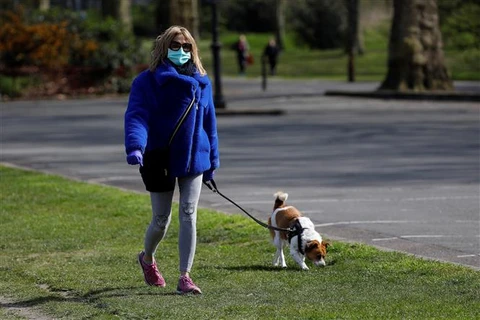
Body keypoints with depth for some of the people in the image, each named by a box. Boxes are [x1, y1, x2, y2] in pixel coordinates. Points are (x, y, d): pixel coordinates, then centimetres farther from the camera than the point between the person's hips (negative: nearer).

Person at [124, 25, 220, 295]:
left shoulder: (202, 82, 6)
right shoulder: (147, 81, -7)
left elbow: (209, 122, 13)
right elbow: (136, 116, -19)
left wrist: (212, 160, 14)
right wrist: (135, 146, -36)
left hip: (193, 158, 3)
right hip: (159, 159, -3)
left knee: (189, 215, -6)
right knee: (161, 220, 7)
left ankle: (185, 277, -3)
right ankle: (148, 258, 38)